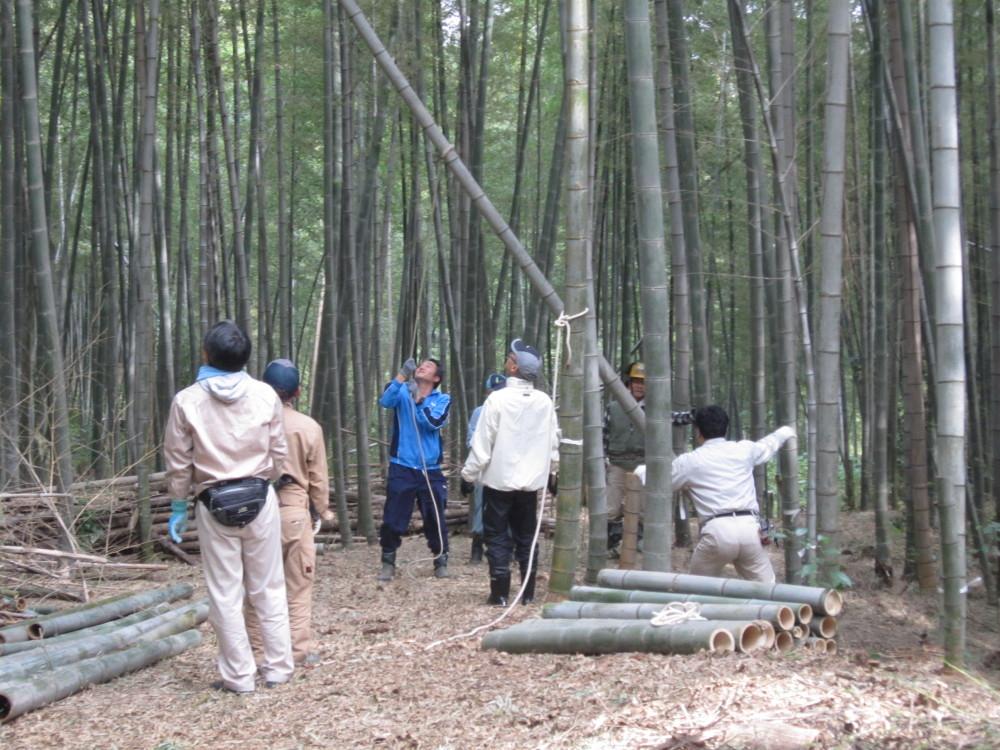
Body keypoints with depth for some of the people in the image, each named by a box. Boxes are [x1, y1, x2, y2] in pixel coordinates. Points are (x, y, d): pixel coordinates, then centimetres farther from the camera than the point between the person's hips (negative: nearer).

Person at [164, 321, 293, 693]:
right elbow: (278, 453, 2)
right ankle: (277, 667, 15)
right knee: (268, 588, 11)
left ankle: (239, 675, 8)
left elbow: (178, 462, -3)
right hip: (260, 498, 1)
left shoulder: (187, 400, -7)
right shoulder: (265, 395, -4)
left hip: (215, 504, -1)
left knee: (225, 594, 6)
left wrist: (178, 507, 9)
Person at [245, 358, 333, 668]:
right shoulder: (309, 427, -5)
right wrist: (322, 511, 17)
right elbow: (318, 478, 1)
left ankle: (255, 647, 16)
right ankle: (301, 650, 6)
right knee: (298, 584, 5)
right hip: (295, 510, -1)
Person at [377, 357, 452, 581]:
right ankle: (388, 563, 13)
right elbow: (386, 401, -19)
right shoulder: (403, 392, 4)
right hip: (401, 467, 0)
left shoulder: (443, 400, 4)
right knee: (393, 518, 1)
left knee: (435, 519, 7)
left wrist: (418, 400, -21)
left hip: (430, 469, 1)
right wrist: (401, 377, -30)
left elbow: (433, 422, -15)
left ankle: (441, 561, 21)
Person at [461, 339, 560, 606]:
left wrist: (470, 473, -1)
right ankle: (528, 593, 14)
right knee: (526, 537, 13)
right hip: (530, 481, 4)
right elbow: (554, 441, 4)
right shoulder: (545, 402, -3)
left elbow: (482, 443, -13)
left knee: (498, 537, 3)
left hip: (499, 479, -4)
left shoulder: (498, 399, -16)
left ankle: (500, 594, 2)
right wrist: (552, 468, 20)